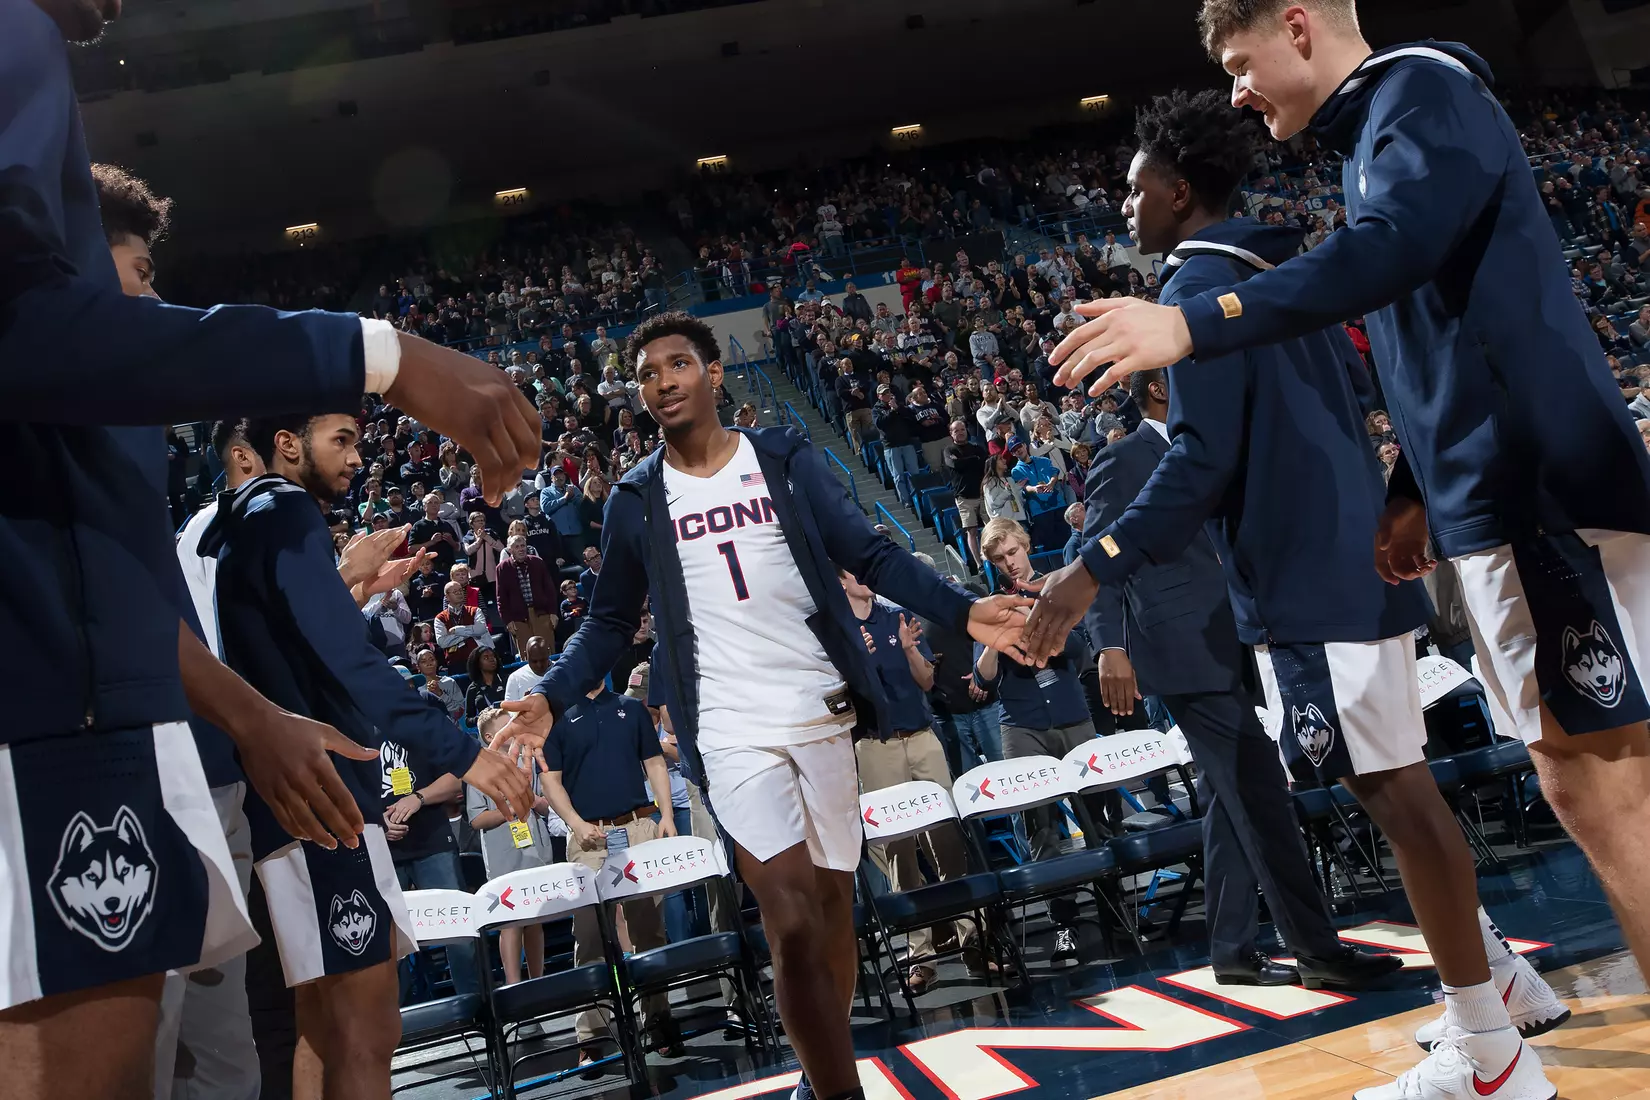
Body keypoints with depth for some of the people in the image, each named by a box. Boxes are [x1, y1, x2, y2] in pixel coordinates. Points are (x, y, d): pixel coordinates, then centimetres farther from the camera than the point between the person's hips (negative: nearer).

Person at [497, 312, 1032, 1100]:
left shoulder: (784, 458, 4)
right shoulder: (635, 500, 6)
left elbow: (871, 555, 2)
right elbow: (611, 622, 12)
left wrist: (960, 611, -12)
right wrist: (550, 697, -4)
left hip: (821, 709, 2)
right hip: (729, 731, -1)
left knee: (832, 901, 11)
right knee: (793, 921, -14)